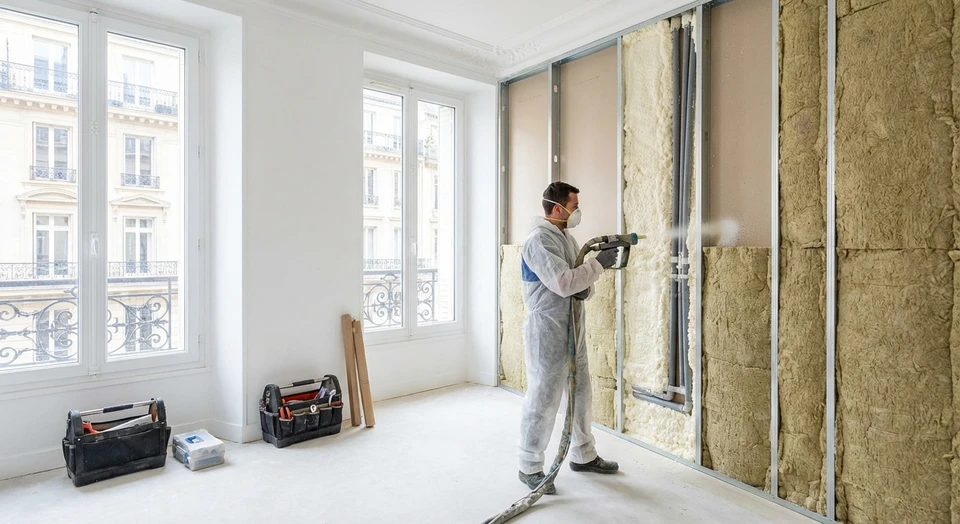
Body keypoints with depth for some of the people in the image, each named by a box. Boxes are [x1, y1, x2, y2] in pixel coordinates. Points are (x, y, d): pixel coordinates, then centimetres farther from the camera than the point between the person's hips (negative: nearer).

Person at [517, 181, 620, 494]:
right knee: (542, 401, 0)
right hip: (547, 333, -9)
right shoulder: (539, 240, -17)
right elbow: (564, 283, -28)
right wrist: (600, 263, -17)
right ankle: (530, 468, 17)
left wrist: (586, 289, -7)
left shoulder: (566, 237, 13)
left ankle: (583, 456, 35)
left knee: (580, 395, 18)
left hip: (572, 331, 9)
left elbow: (578, 279, 16)